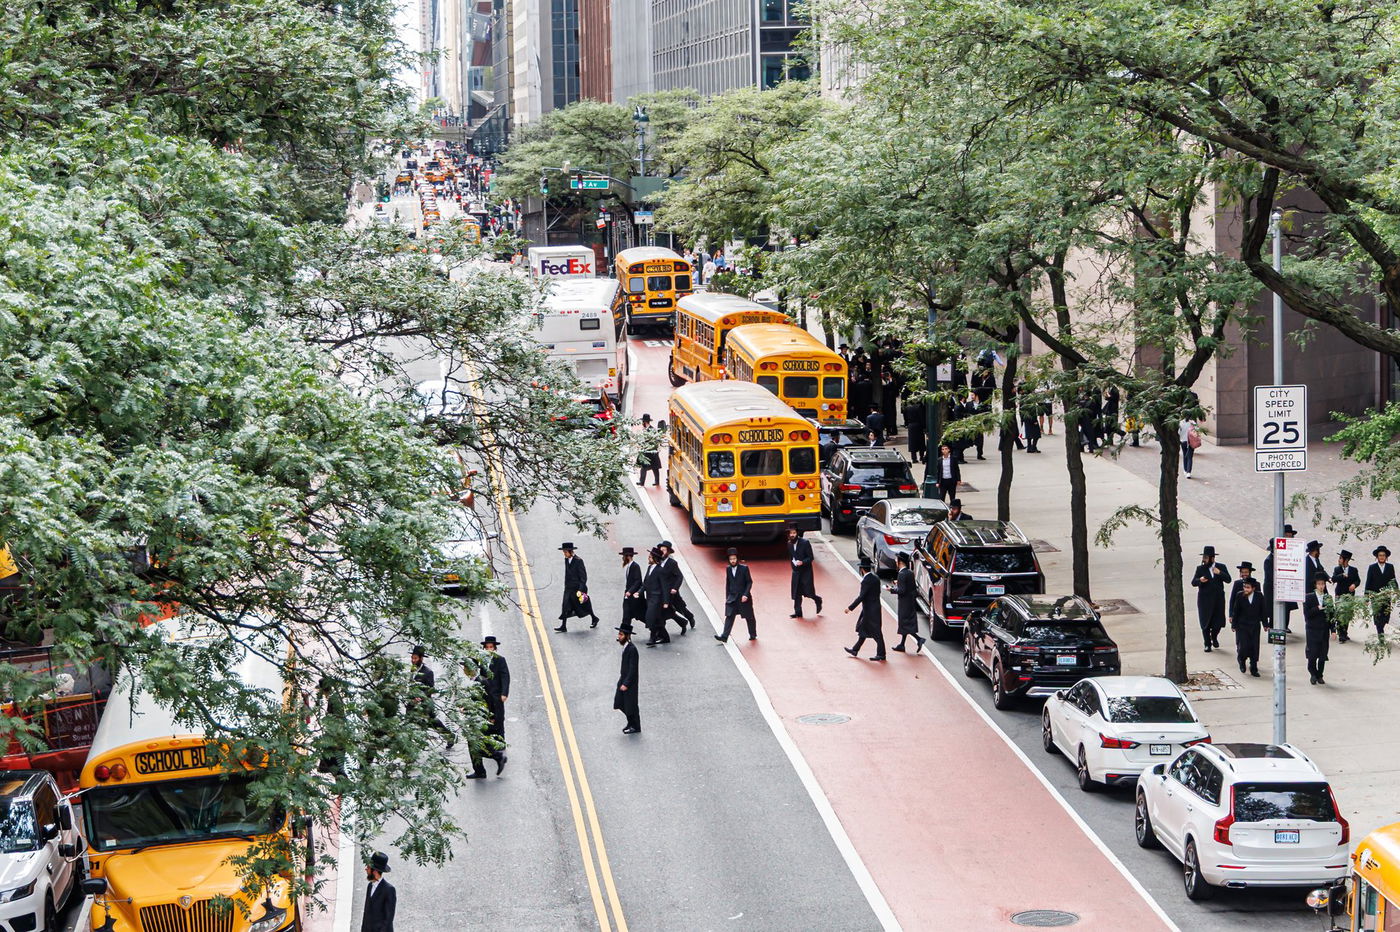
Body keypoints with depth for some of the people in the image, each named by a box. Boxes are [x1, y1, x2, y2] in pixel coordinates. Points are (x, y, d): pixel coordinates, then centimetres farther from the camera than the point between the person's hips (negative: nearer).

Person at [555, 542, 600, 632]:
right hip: (568, 588, 6)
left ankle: (594, 618, 32)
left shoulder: (578, 561, -16)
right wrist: (565, 586, 18)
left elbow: (583, 577, -17)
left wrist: (580, 590, -21)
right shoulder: (566, 560, 5)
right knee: (565, 607, -4)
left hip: (577, 587, -6)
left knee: (584, 606, 10)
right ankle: (563, 626, -6)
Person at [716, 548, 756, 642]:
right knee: (729, 616, -8)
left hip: (743, 597, -3)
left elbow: (749, 582, -8)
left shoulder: (744, 568, -10)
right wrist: (727, 597, 12)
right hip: (732, 598, 3)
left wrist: (746, 594, -18)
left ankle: (753, 634, 28)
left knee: (749, 617, 10)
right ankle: (724, 636, -14)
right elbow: (727, 583, 12)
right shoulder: (728, 569, 4)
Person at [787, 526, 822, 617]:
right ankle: (797, 612, 11)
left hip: (806, 571, -5)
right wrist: (793, 562, 1)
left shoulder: (805, 543, -15)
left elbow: (810, 557, -13)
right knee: (796, 593, 3)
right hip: (796, 572, 5)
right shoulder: (789, 544, 2)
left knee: (808, 592, -2)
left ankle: (818, 601, 28)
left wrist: (802, 562, -27)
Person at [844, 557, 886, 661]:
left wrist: (850, 608, -17)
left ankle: (881, 654, 4)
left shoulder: (866, 581, -22)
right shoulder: (876, 578, 5)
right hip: (875, 607, 9)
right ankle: (855, 650, 27)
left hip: (870, 610, -9)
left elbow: (861, 597, -23)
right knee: (863, 629, 18)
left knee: (876, 632, -2)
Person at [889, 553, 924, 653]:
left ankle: (919, 639, -16)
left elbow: (902, 591, -22)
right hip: (911, 601, 9)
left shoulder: (902, 574, -20)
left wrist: (892, 589, -9)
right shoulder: (910, 572, 6)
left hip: (905, 602, -9)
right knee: (906, 624, 15)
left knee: (905, 624, -3)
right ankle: (902, 645, 22)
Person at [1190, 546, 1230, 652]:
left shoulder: (1221, 567, 3)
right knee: (1205, 623, 2)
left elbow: (1228, 579, -7)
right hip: (1205, 599, -1)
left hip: (1218, 599, 1)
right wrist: (1200, 580, -26)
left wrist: (1219, 573, -22)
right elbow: (1193, 583, -5)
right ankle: (1207, 644, 14)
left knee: (1219, 622, 3)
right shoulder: (1200, 569, 1)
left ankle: (1214, 637, 33)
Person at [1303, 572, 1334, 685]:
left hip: (1324, 630, 3)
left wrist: (1333, 630, 2)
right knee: (1313, 654, -3)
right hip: (1313, 630, -3)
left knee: (1323, 655, 3)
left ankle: (1319, 676, 16)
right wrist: (1318, 609, -20)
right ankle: (1313, 674, 17)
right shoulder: (1309, 597, -2)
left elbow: (1331, 614, 7)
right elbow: (1306, 614, -8)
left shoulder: (1328, 598, 6)